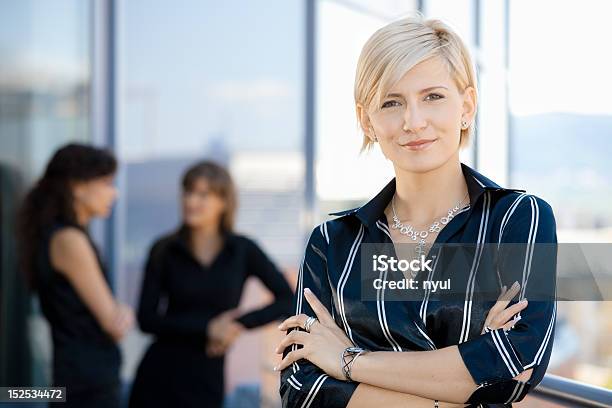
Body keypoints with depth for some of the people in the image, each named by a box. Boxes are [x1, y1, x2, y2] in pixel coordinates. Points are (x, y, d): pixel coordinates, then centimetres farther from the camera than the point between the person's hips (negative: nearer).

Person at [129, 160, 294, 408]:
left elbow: (288, 300, -1)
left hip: (207, 381, 0)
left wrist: (241, 323, -12)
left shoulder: (243, 250, 1)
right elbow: (146, 319, -5)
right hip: (158, 378, 0)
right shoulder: (164, 251, 1)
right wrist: (206, 327, -13)